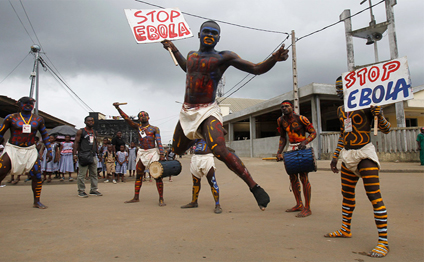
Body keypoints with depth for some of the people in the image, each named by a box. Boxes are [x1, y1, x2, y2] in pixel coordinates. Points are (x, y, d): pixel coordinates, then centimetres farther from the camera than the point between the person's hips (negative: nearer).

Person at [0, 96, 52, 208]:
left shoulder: (38, 119, 7)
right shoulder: (11, 118, 0)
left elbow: (44, 135, 15)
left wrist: (49, 150, 9)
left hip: (30, 151, 2)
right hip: (12, 149, -2)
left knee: (37, 176, -4)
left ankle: (36, 202, 10)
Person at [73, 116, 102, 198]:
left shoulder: (95, 132, 18)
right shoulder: (80, 131, 1)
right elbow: (76, 143, -3)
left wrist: (97, 153, 17)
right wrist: (75, 154, -12)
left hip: (93, 155, 6)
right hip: (83, 155, -6)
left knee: (94, 174, 8)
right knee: (81, 174, -2)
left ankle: (94, 190, 15)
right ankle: (81, 191, 6)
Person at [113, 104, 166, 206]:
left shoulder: (155, 128, 4)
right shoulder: (138, 127, 11)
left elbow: (159, 142, -5)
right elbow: (126, 118, 4)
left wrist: (162, 154, -16)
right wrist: (118, 108, -6)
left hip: (153, 152, -4)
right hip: (141, 152, 4)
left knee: (157, 176, -7)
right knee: (139, 175, 9)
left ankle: (161, 199, -4)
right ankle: (136, 197, 19)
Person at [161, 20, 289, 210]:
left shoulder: (224, 57, -4)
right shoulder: (192, 55, 13)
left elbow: (256, 69, -8)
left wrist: (274, 59, -26)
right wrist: (173, 49, 34)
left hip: (208, 111, -6)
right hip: (186, 111, 6)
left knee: (220, 151, -28)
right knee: (177, 151, 18)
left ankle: (254, 187, -17)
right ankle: (196, 139, 53)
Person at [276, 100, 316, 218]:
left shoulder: (301, 118, -14)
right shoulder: (281, 120, 2)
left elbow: (313, 133, -9)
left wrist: (305, 142, -27)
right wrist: (279, 152, 2)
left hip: (303, 147, -6)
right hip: (291, 148, 6)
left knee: (303, 177, -9)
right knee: (292, 177, 9)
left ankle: (307, 209, -1)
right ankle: (299, 204, 23)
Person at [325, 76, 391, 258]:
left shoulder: (367, 105, -6)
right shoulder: (341, 110, 13)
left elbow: (386, 130, -5)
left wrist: (379, 115, -24)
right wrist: (335, 157, 19)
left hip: (365, 154, -7)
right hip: (348, 155, 7)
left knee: (374, 196, -11)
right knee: (347, 193, 13)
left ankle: (383, 241, -5)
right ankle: (345, 229, 27)